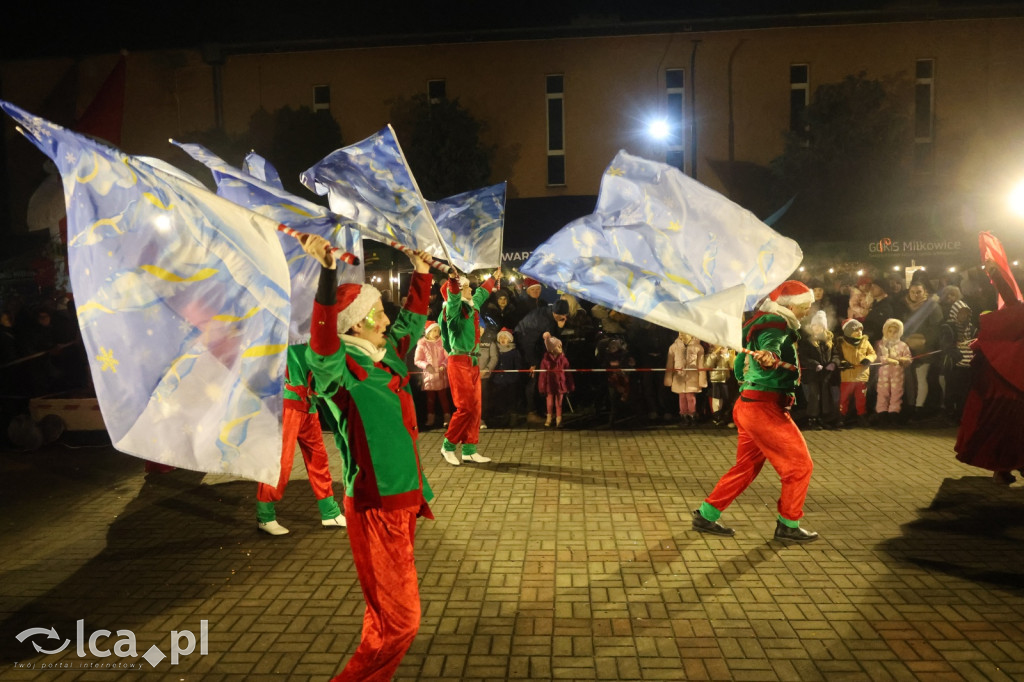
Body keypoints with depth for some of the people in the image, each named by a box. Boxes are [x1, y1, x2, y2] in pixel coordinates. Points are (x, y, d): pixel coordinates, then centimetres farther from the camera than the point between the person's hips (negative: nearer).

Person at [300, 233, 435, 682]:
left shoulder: (388, 353, 7)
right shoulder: (341, 366, -16)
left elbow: (412, 321, 25)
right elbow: (323, 342, -38)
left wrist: (421, 275, 24)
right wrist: (328, 273, -48)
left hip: (404, 498, 8)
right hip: (376, 507, -8)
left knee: (387, 609, 21)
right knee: (398, 619, -3)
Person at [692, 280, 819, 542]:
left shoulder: (769, 323, 18)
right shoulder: (775, 326, -13)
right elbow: (771, 345, -36)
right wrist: (769, 357, -58)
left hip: (750, 406, 10)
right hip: (765, 409, -10)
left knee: (746, 467, 15)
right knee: (799, 464, 1)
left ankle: (706, 515, 19)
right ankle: (788, 525, 11)